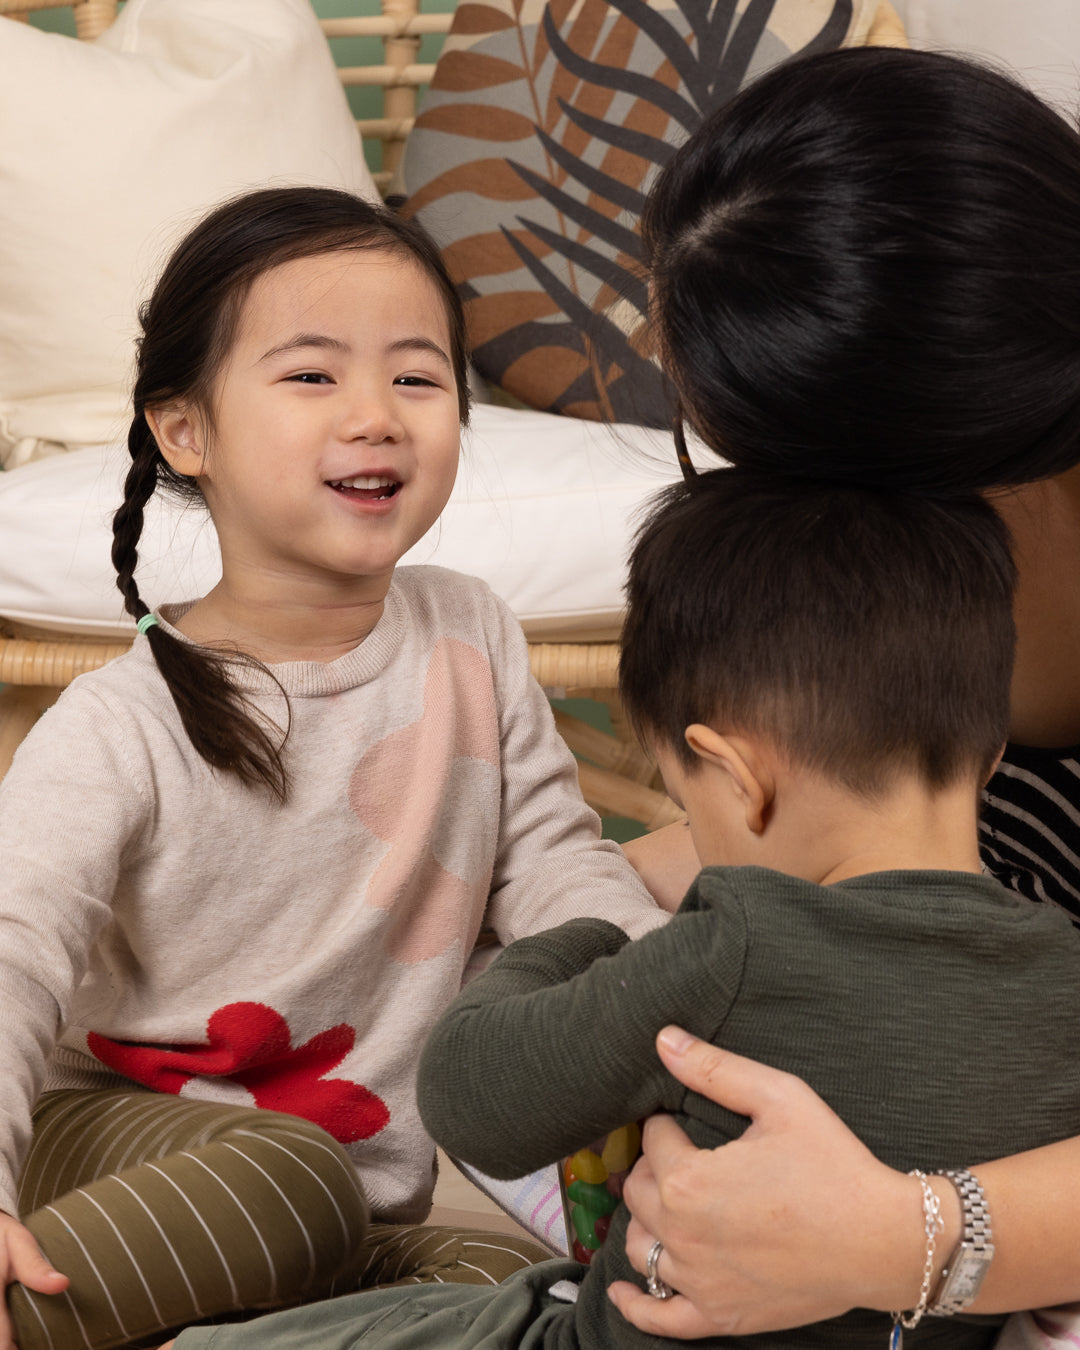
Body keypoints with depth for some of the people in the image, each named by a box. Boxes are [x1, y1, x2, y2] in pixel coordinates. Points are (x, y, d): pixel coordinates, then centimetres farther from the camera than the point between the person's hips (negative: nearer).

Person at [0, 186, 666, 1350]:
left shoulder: (471, 639, 2)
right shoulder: (123, 725, -13)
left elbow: (554, 862, 7)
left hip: (381, 1197, 6)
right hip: (122, 1142, -5)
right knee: (284, 1177, -35)